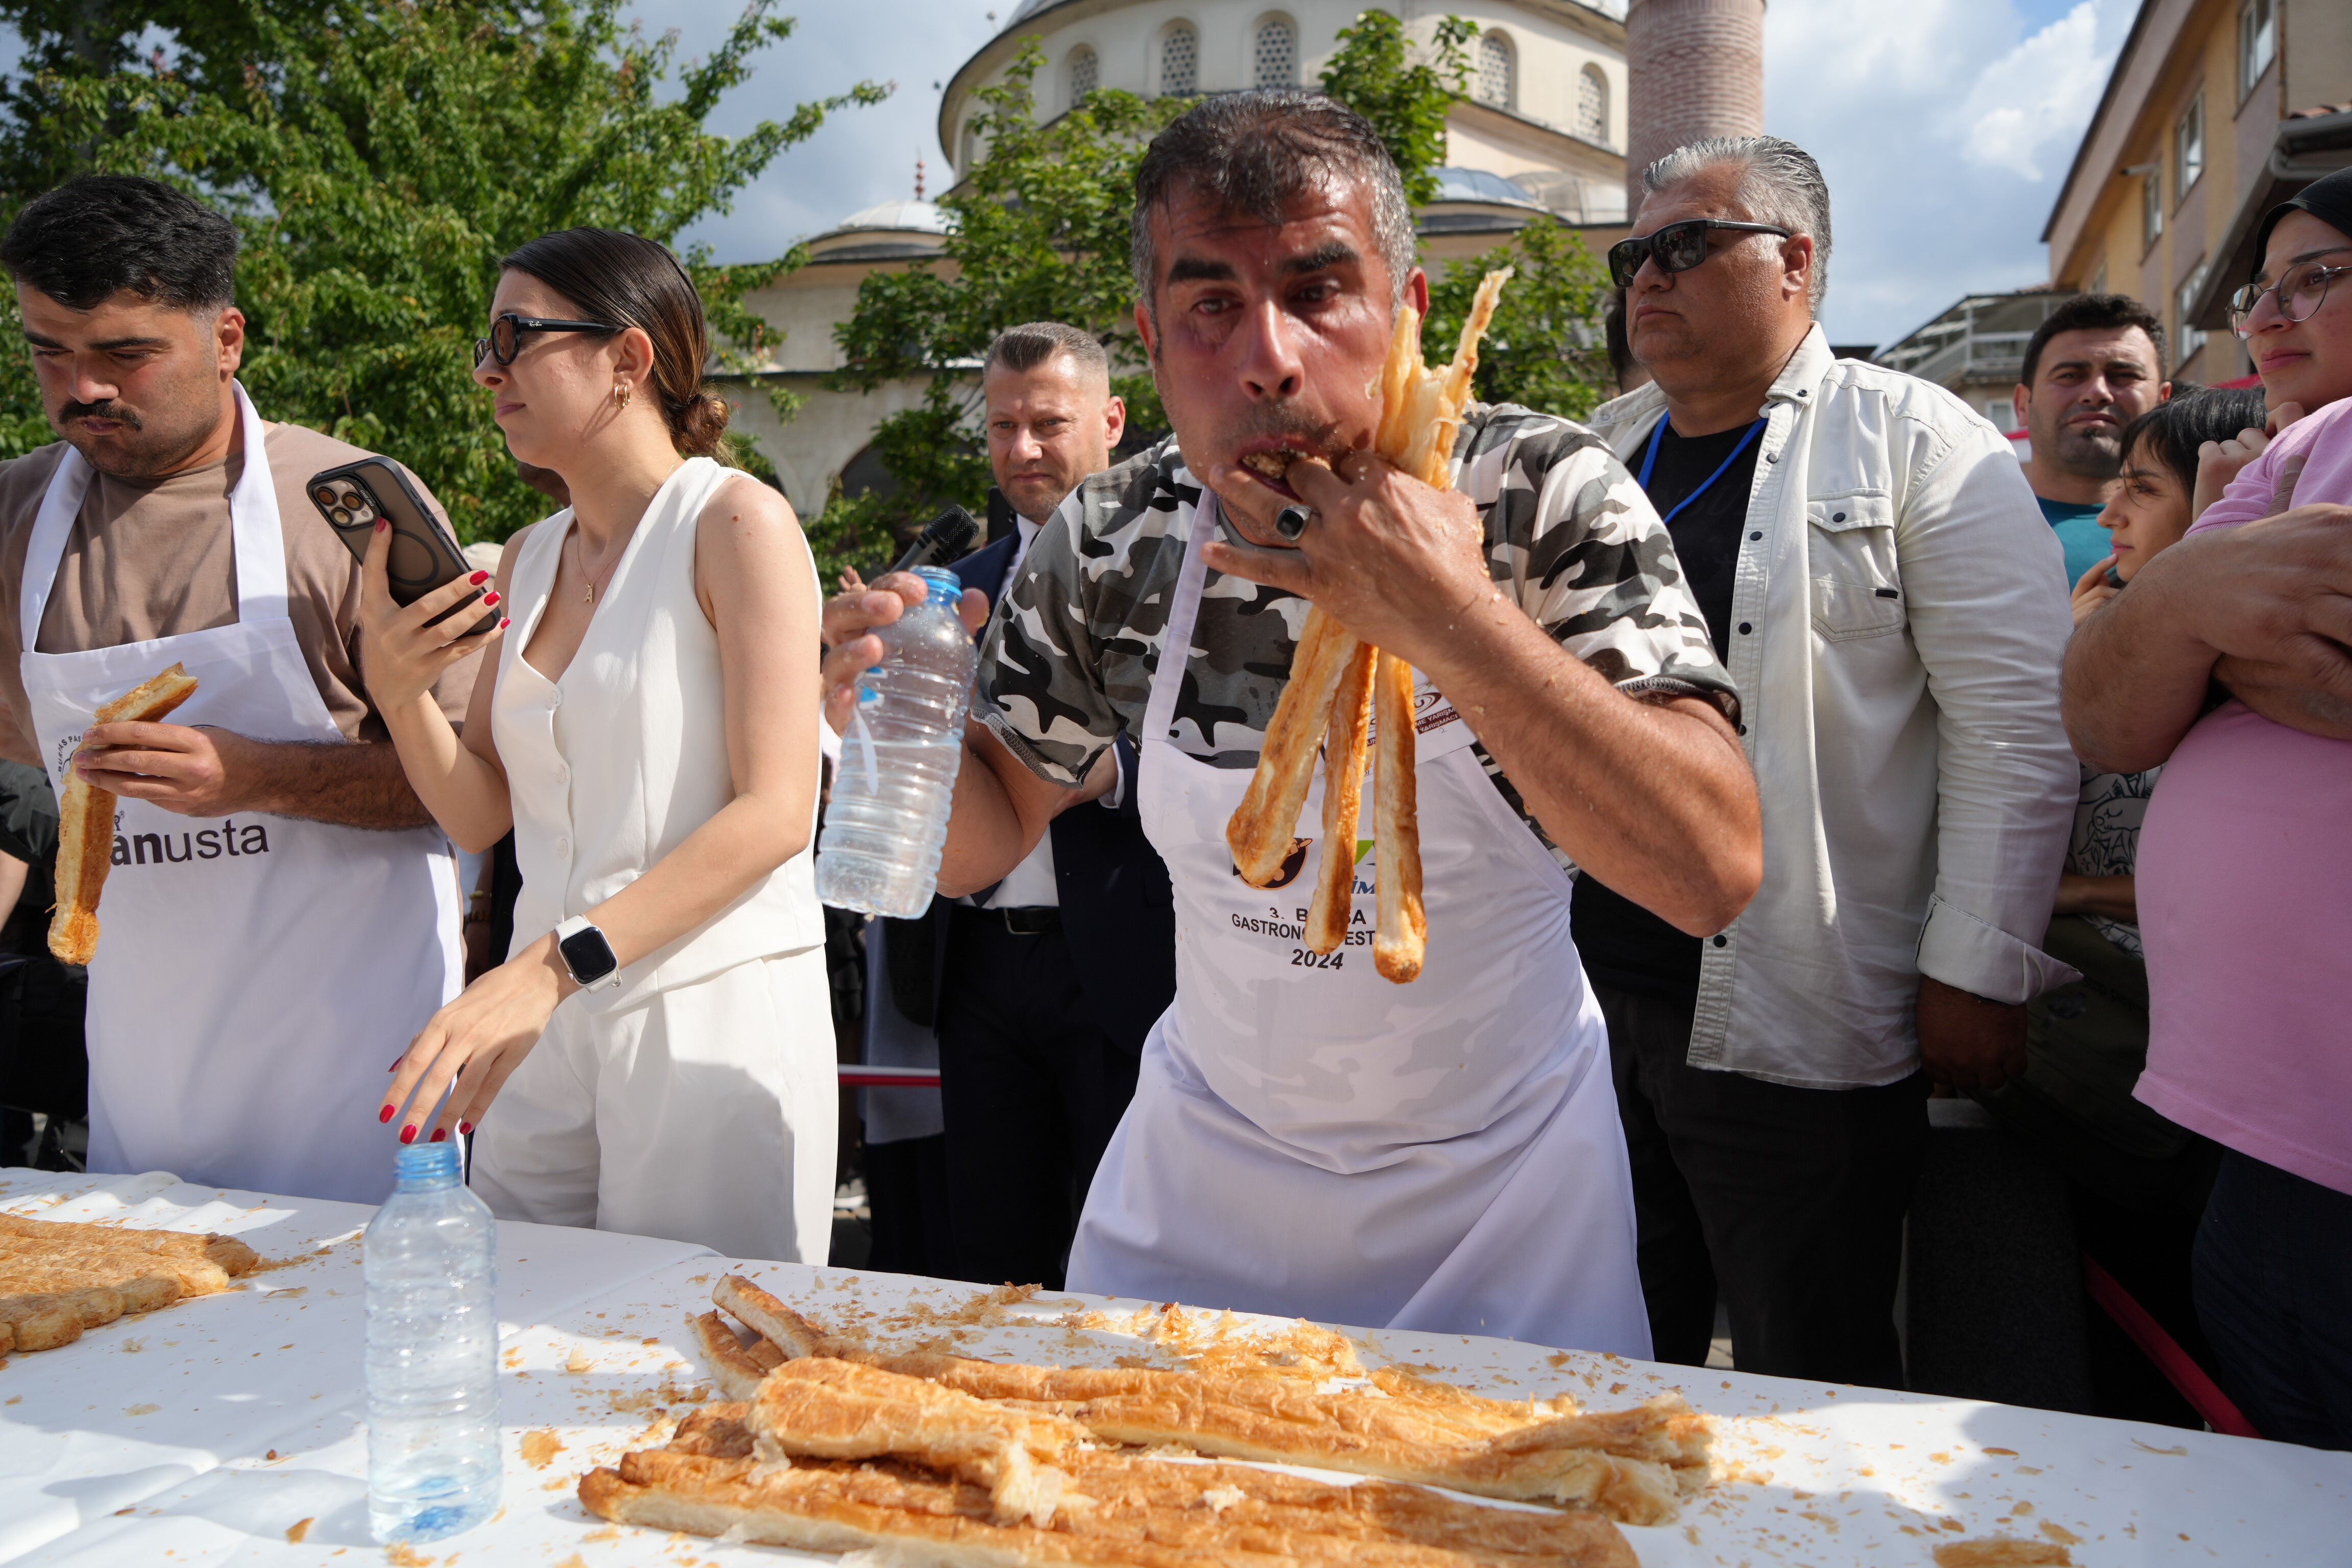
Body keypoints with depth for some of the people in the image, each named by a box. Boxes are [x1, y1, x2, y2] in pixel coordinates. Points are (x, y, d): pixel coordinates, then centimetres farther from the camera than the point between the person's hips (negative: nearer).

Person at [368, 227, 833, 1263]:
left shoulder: (735, 520, -7)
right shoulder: (529, 560, 13)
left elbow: (777, 813, -16)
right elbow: (481, 817, 13)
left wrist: (555, 964, -22)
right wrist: (397, 691, -5)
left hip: (713, 1017, -6)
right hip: (549, 1023, 6)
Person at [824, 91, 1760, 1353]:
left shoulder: (1547, 499, -21)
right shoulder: (1107, 548, -14)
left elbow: (1713, 872, -29)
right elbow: (984, 841, -1)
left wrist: (1449, 619, -38)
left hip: (1499, 1181, -2)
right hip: (1202, 1165, 3)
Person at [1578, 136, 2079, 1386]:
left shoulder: (1920, 445, -3)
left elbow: (2015, 721, -8)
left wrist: (1976, 970, -13)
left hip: (1798, 1028, -5)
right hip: (1585, 992, 6)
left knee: (1809, 1389, 8)